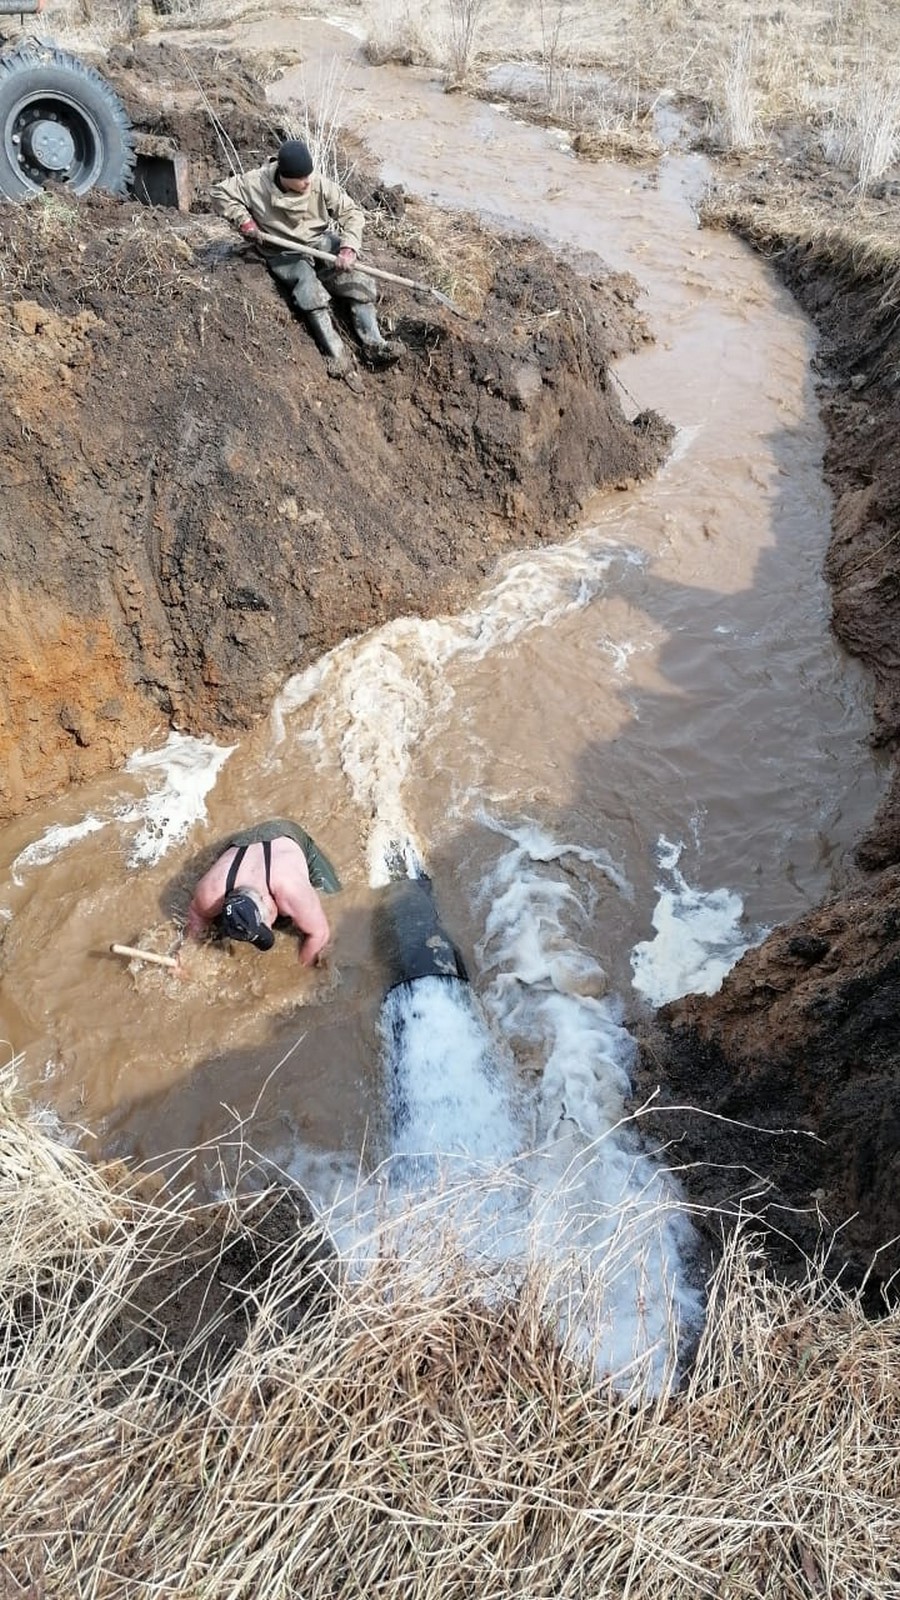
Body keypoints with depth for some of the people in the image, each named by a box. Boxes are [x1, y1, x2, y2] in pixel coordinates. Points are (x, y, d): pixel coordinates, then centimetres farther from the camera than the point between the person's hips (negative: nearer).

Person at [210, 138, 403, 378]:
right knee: (307, 281, -33)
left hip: (322, 242, 2)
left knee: (355, 277, -23)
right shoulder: (256, 184, -15)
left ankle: (374, 344, -30)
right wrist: (243, 220, -15)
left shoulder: (319, 184, -14)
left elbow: (352, 212, -13)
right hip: (284, 252, -2)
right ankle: (335, 352, -37)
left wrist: (348, 249, -28)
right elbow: (220, 191, -3)